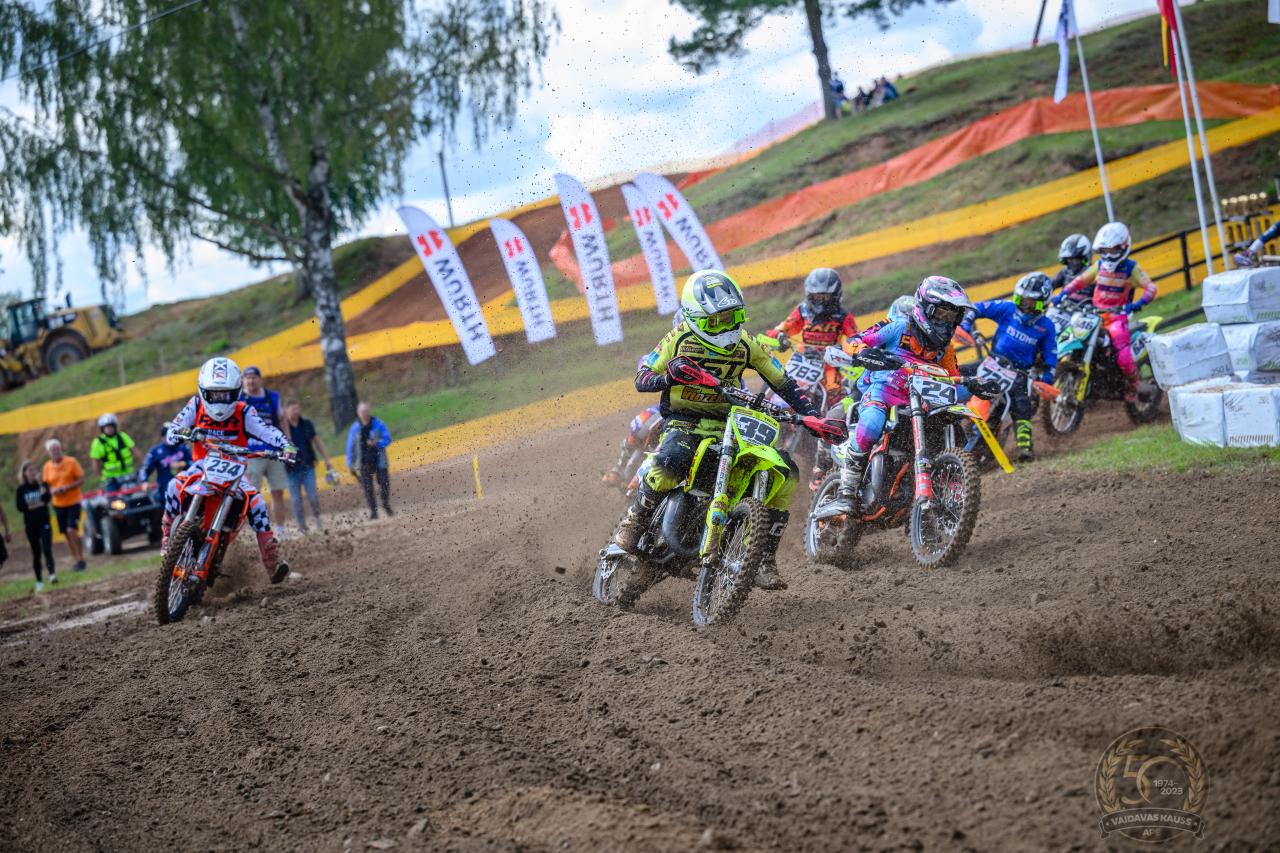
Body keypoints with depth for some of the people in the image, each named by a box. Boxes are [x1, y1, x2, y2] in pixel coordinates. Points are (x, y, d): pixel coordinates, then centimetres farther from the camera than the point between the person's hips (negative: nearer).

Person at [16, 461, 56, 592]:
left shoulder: (42, 484, 3)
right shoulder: (21, 489, 2)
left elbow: (48, 499, -14)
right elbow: (20, 507, -3)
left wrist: (40, 484, -18)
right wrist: (36, 505, -11)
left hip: (44, 522, -1)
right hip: (30, 524, 1)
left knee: (47, 549, -16)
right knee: (36, 552, 7)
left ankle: (51, 574, -27)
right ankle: (39, 581, 14)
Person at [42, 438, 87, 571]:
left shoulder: (71, 462, -7)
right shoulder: (47, 467, 4)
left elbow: (81, 480, -6)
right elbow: (46, 485, 11)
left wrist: (67, 487, -19)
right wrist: (51, 490, -12)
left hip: (73, 502, -4)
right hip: (58, 504, 4)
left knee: (72, 531, -17)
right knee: (66, 534, 6)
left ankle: (81, 559, -7)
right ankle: (77, 560, 16)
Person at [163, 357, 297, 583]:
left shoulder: (243, 412, -11)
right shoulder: (195, 406, -7)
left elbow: (266, 431, -23)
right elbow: (171, 431, -12)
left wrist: (286, 445, -43)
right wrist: (181, 433, -37)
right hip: (202, 464, 1)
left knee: (255, 501, -24)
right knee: (175, 486, -29)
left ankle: (272, 559, -22)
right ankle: (168, 537, -10)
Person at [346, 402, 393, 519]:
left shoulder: (379, 425, -3)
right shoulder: (355, 428, 3)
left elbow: (388, 439, -5)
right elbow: (350, 447, 8)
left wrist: (376, 443, -24)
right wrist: (350, 465, 6)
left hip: (379, 462, -1)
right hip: (364, 464, 1)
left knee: (384, 485, 2)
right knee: (368, 488, -4)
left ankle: (386, 504, 28)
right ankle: (373, 511, 3)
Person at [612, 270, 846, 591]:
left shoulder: (746, 345, 5)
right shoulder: (679, 340, -4)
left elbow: (783, 383, 8)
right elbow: (641, 378, -4)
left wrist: (812, 417, -5)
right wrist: (670, 376, -27)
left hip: (729, 425, 4)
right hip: (684, 422, -4)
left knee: (786, 474, -12)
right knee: (670, 462, -40)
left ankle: (764, 561, -7)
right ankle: (631, 525, -16)